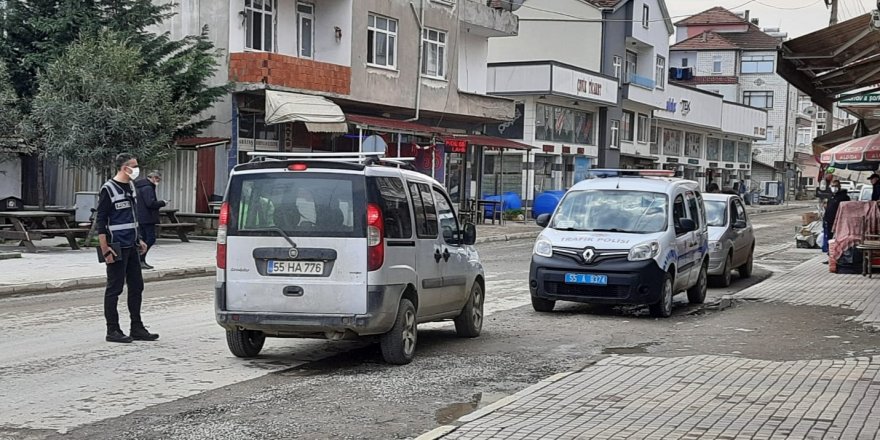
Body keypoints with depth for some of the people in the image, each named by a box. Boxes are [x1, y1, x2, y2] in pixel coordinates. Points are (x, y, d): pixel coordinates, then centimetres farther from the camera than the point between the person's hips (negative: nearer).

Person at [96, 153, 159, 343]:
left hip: (131, 247, 8)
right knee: (114, 289, -1)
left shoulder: (131, 188, 13)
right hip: (117, 249, -8)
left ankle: (137, 328, 20)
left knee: (136, 286, 11)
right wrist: (105, 249, -18)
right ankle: (113, 331, 6)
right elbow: (100, 222, -13)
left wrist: (139, 240, 19)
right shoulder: (109, 189, -11)